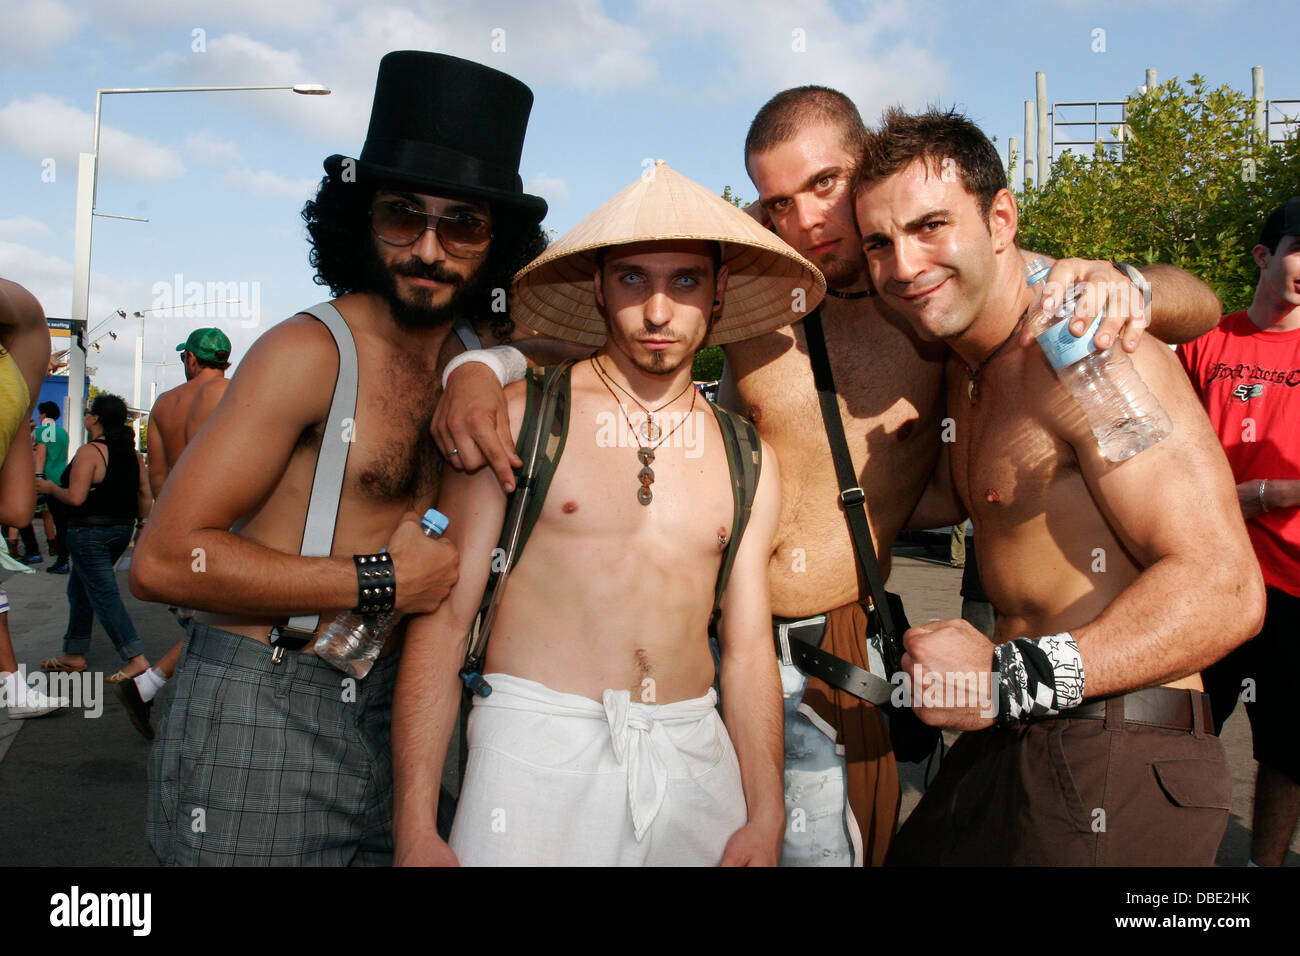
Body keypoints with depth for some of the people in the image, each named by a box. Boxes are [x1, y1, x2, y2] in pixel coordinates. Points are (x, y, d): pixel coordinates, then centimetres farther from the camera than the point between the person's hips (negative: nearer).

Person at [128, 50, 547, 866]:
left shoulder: (473, 357, 5)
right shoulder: (311, 352, -15)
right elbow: (165, 560, -18)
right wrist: (377, 581, -16)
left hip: (382, 712, 6)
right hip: (258, 715, -6)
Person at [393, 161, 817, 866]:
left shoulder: (750, 459, 8)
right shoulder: (518, 419, -3)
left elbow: (748, 649, 11)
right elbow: (443, 616, -6)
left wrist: (766, 818, 3)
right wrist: (416, 829, -11)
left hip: (694, 756, 4)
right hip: (537, 752, -3)